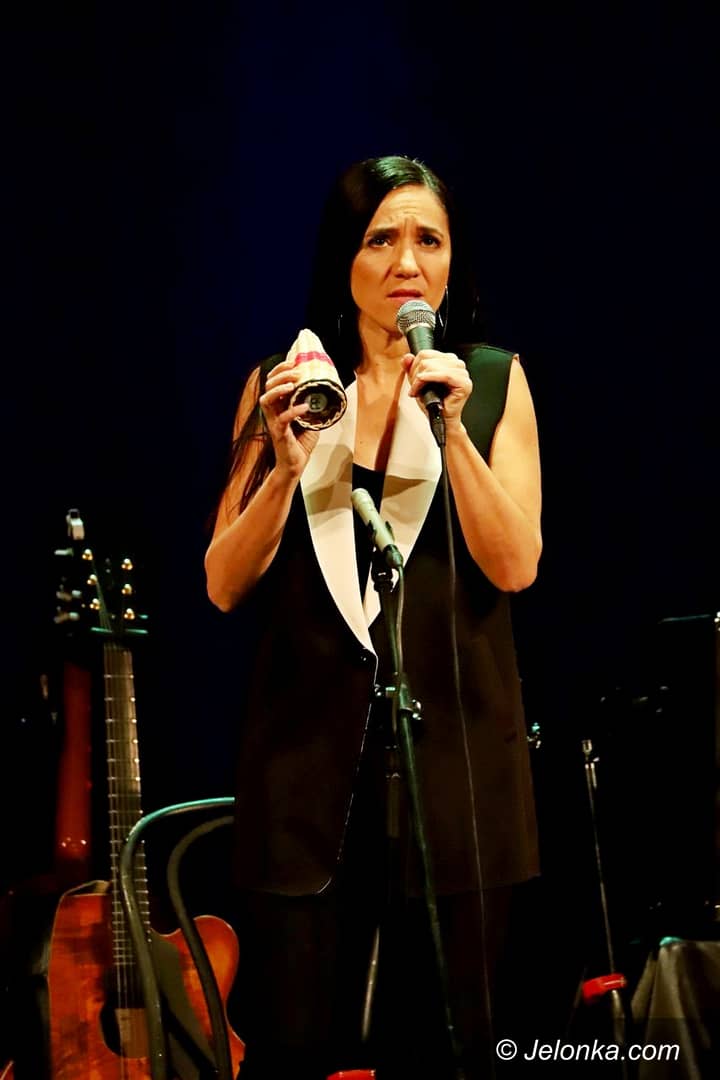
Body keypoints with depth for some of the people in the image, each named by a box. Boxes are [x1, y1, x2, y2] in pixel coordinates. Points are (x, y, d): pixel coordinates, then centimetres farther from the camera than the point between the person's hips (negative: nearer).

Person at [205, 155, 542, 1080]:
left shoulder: (494, 382, 4)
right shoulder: (280, 385, 5)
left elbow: (515, 567, -7)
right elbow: (225, 588, 1)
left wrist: (453, 429, -17)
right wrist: (286, 465, -14)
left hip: (451, 747, 0)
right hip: (309, 745, 0)